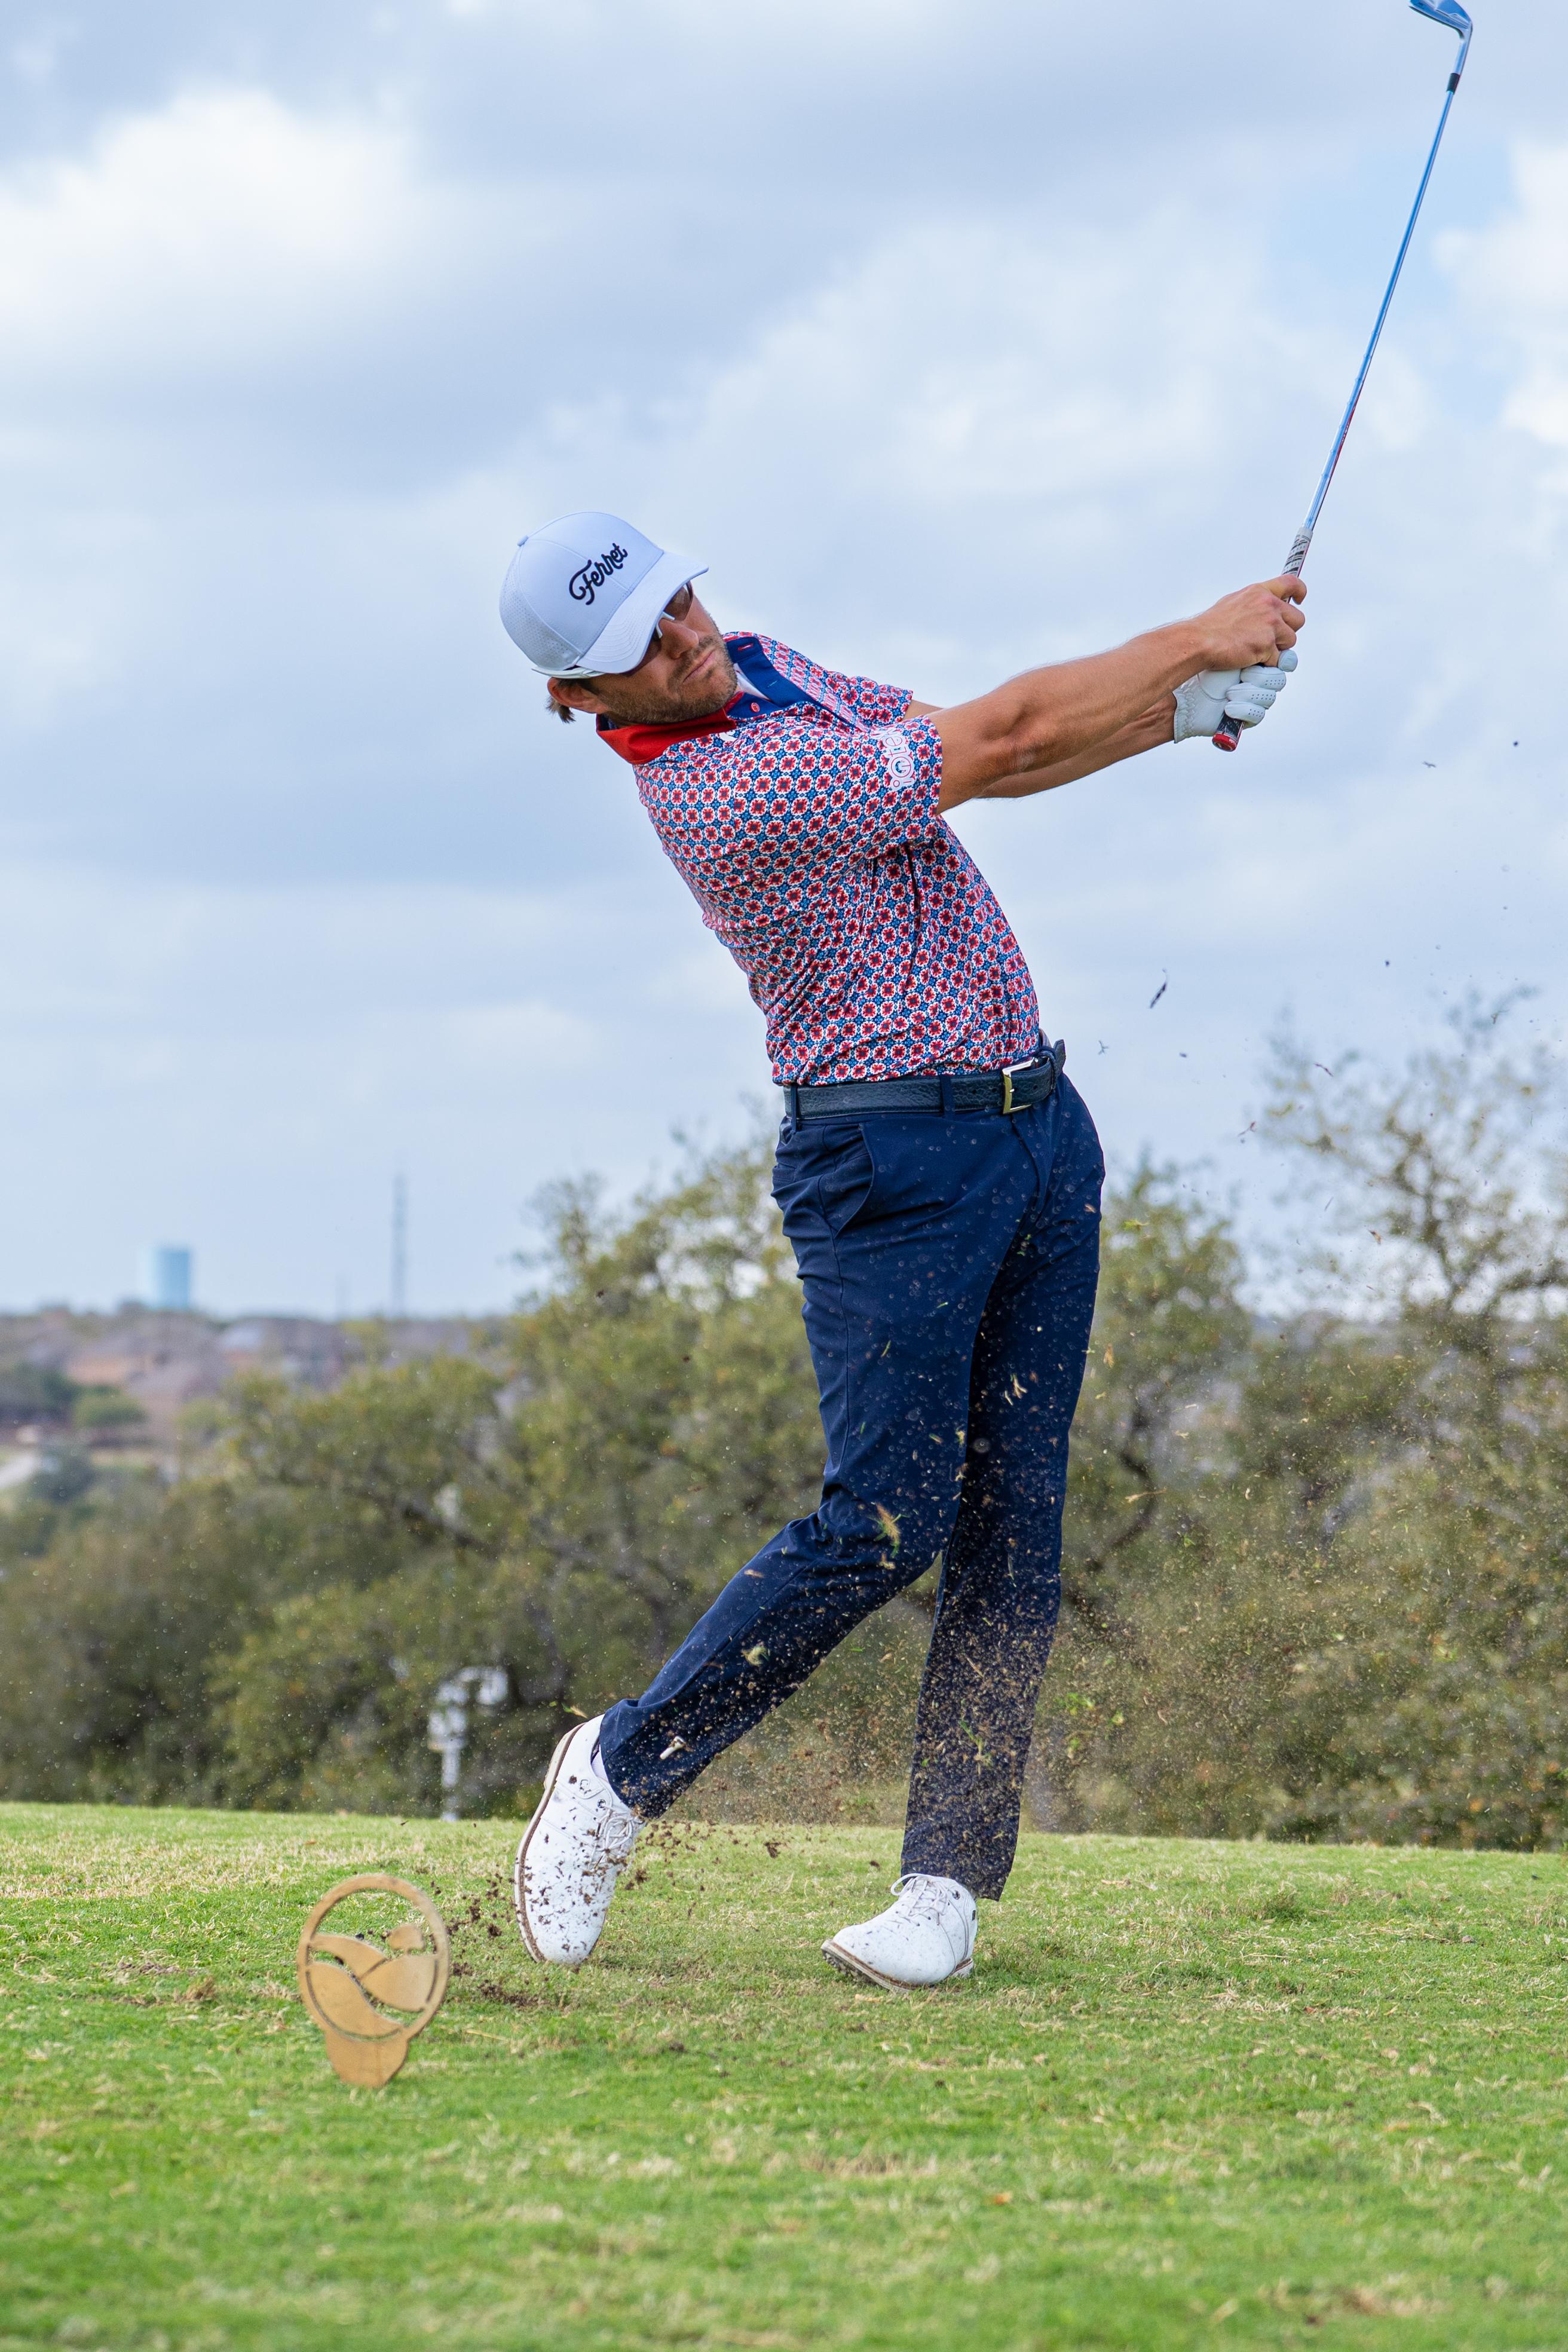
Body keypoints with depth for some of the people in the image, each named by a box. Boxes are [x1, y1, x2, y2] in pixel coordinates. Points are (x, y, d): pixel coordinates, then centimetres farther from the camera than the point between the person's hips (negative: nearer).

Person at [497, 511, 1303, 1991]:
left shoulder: (771, 674, 11)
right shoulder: (722, 794, -20)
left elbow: (981, 754, 15)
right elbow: (1000, 737, -15)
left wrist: (1175, 713, -2)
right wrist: (1202, 638, -6)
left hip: (1040, 1125, 8)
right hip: (892, 1163, -8)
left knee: (1013, 1517, 1)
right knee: (886, 1523, -11)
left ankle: (948, 1881, 2)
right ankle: (620, 1772, 8)